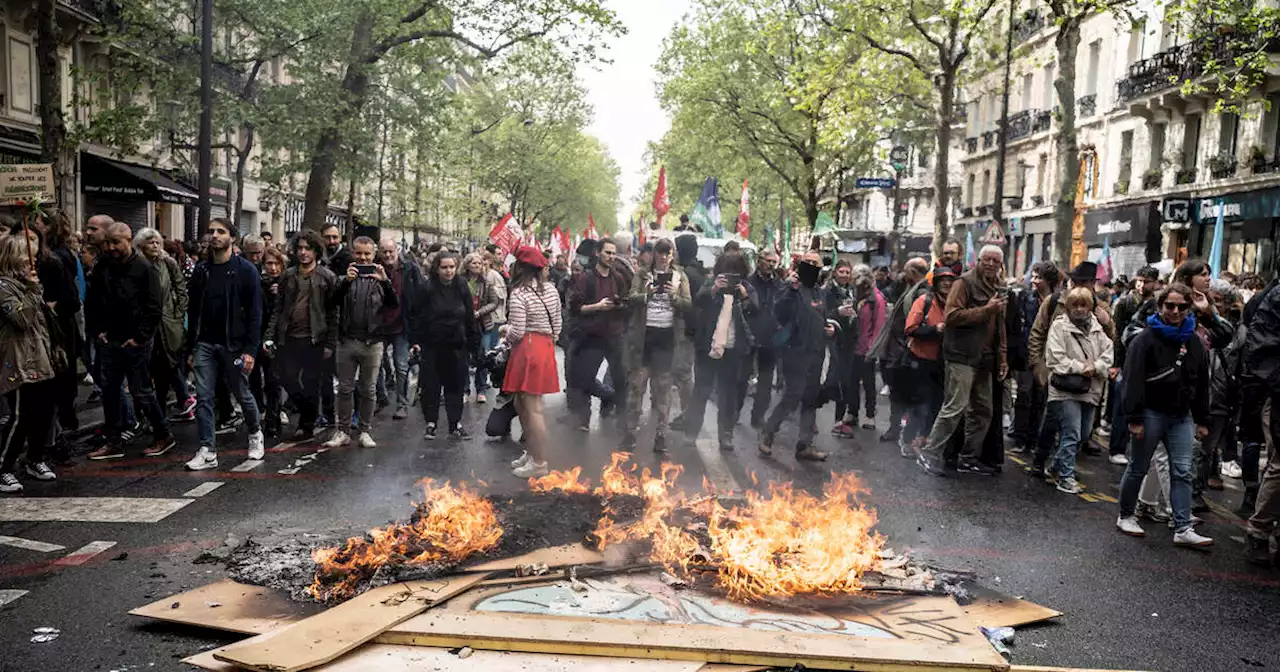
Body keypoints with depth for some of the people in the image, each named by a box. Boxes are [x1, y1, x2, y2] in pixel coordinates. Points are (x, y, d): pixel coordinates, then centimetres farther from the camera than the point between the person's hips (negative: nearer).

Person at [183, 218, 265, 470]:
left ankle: (256, 434, 34)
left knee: (242, 395, 8)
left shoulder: (246, 270, -6)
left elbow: (255, 313, -9)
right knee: (203, 399, 0)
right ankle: (207, 452, 5)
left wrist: (250, 350, -15)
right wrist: (191, 348, 8)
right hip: (205, 345, 4)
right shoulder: (201, 270, 8)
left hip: (233, 345, -4)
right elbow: (193, 311, 12)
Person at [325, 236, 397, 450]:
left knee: (369, 390, 7)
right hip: (347, 341, 0)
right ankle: (341, 431, 15)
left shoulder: (379, 276, 5)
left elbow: (394, 304, -7)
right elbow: (333, 302, -8)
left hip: (372, 343, 0)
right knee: (344, 388, 6)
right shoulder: (345, 276, 6)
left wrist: (385, 281, -23)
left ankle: (365, 431, 16)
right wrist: (346, 280, -24)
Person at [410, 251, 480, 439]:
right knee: (431, 386, 5)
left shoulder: (461, 288, 2)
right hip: (432, 346, -2)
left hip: (457, 346, 2)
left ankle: (456, 424, 16)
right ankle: (431, 423, 18)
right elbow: (417, 316, -5)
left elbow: (470, 317, 5)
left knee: (455, 385, 7)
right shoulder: (427, 288, -7)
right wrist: (415, 341, -9)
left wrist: (473, 342, 3)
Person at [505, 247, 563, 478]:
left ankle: (539, 463, 4)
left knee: (533, 408, -2)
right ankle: (531, 452, 28)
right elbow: (557, 325, 13)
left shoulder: (519, 294, -14)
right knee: (521, 404, 20)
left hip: (527, 350, -8)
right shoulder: (551, 290, 9)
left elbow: (517, 332, -16)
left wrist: (505, 333, 5)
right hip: (546, 348, 8)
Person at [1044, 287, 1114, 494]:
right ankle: (1066, 477, 0)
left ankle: (1055, 468, 29)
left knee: (1084, 434, 13)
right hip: (1066, 390, -7)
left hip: (1089, 390, 7)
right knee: (1071, 434, -10)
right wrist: (1081, 368, -15)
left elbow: (1108, 352, 6)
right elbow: (1056, 358, -13)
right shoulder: (1060, 326, -5)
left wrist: (1096, 366, -12)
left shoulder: (1096, 328, 11)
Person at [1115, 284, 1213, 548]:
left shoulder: (1194, 342, 9)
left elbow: (1202, 383, 15)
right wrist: (1134, 418, -18)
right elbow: (1133, 380, -14)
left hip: (1182, 415, 5)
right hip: (1152, 413, -5)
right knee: (1138, 467, 6)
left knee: (1182, 472, 2)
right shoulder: (1147, 339, -9)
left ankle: (1183, 529, 4)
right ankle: (1125, 516, 21)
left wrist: (1201, 419, 13)